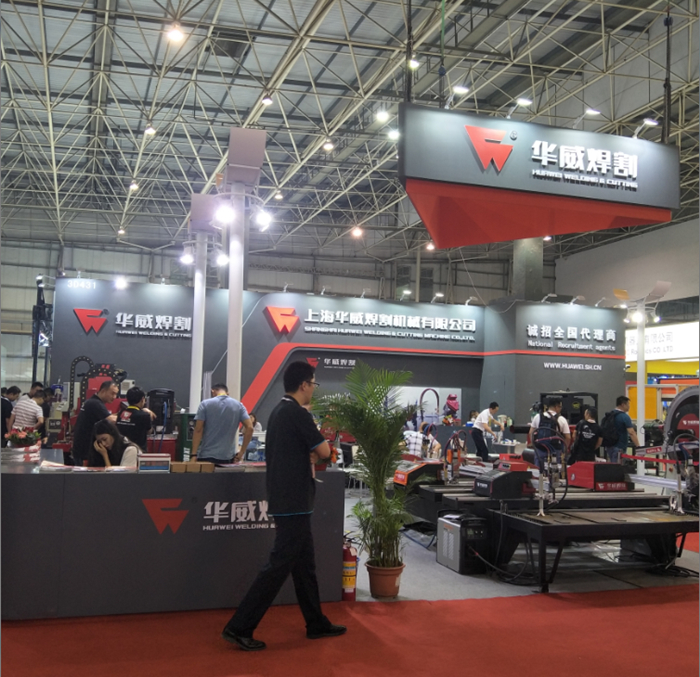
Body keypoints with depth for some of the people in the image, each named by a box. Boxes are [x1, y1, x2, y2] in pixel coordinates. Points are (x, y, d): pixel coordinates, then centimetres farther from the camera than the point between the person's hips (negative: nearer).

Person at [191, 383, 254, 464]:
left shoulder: (205, 404, -1)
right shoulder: (238, 406, 5)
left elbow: (198, 430, -7)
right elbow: (249, 428, -4)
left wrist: (194, 454, -7)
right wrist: (242, 452, 1)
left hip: (206, 455, -2)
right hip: (227, 456, 2)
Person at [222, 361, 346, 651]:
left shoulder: (278, 412, 12)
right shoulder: (297, 414, -17)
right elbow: (324, 451, -12)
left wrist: (308, 454, 3)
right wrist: (316, 446, 7)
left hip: (286, 501, 10)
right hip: (294, 504, -10)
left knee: (304, 564, 16)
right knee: (279, 565, -5)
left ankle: (316, 623, 26)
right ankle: (239, 627, -1)